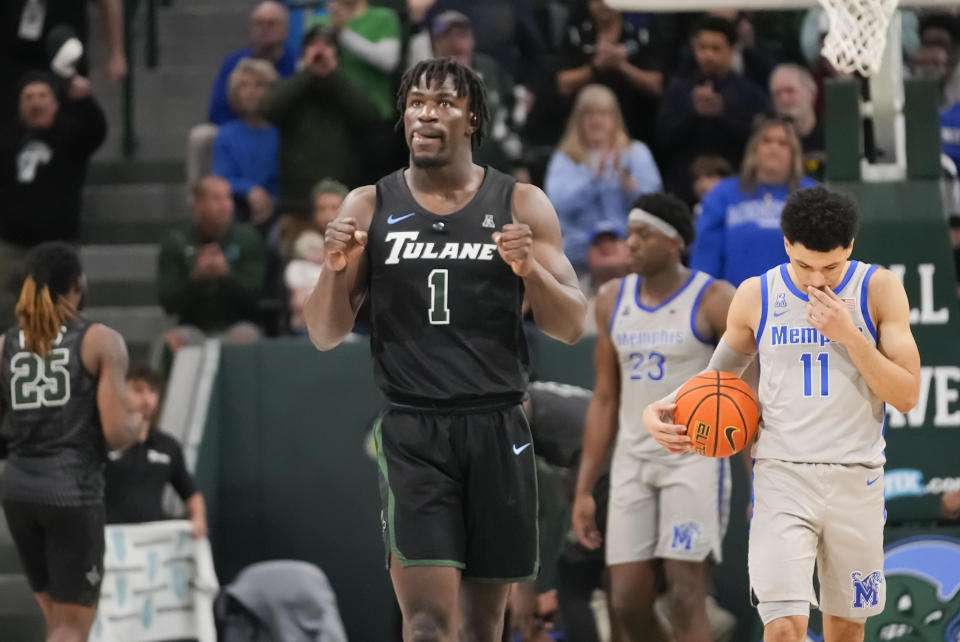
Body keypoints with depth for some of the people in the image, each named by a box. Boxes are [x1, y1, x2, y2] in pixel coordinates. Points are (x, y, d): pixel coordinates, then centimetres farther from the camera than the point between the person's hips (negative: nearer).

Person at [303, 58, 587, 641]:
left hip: (498, 432, 1)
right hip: (413, 433, -1)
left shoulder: (522, 205, 5)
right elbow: (326, 336, 7)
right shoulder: (369, 208, 6)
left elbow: (572, 326, 2)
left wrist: (530, 269, -17)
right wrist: (336, 270, -13)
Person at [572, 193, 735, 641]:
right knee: (627, 601, 2)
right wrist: (584, 489, 10)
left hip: (695, 458, -5)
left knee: (685, 599, -12)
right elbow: (605, 401, 14)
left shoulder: (713, 301, -8)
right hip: (632, 462, 5)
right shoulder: (613, 301, 9)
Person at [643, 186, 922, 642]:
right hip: (782, 476, -1)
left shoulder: (878, 289, -3)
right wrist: (661, 410, -2)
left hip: (856, 480, 1)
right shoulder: (756, 296, 1)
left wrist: (849, 335, -17)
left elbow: (907, 395, -6)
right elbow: (718, 377, 17)